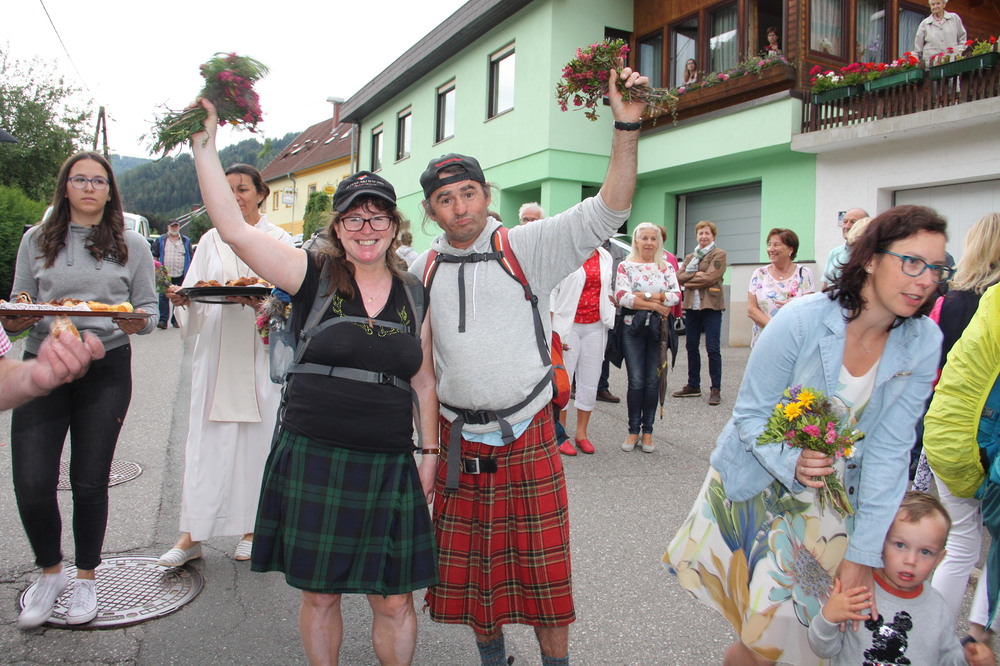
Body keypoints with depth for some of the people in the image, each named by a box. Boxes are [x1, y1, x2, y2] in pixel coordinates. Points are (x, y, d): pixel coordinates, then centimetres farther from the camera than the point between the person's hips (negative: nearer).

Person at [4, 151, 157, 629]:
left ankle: (85, 579, 26)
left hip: (106, 369, -1)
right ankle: (50, 572, 23)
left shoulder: (132, 245, 8)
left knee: (90, 482, 5)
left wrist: (138, 321, -15)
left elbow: (149, 309, 7)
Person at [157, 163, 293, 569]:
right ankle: (192, 534, 7)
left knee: (257, 434, 1)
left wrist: (263, 302, -22)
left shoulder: (279, 240, 6)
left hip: (261, 350, -2)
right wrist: (182, 297, -13)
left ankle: (252, 526, 15)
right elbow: (195, 298, 10)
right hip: (216, 348, 2)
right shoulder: (210, 240, 14)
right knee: (207, 436, 1)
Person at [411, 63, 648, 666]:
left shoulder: (527, 248, -6)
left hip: (528, 435, -3)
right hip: (459, 441, 3)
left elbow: (606, 213, -15)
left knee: (543, 567, 7)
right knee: (472, 568, 16)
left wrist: (627, 126, -25)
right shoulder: (422, 271, 5)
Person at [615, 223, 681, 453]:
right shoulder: (626, 266, 4)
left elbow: (676, 295, -2)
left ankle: (647, 430, 15)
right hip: (633, 328, -2)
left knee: (652, 381, 4)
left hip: (658, 329, 2)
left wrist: (646, 296, -12)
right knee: (636, 381, -3)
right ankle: (633, 430, 10)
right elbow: (622, 296, -11)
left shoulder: (666, 267, 10)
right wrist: (655, 305, -12)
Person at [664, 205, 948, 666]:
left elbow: (889, 449, -11)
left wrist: (863, 556, -12)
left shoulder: (924, 343, -12)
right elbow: (750, 414, -15)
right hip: (757, 484, -2)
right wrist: (790, 462, -34)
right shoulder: (802, 320, -22)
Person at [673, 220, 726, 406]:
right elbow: (679, 276, 4)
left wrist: (689, 280, -6)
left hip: (711, 306, -6)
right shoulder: (690, 257, 19)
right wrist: (696, 275, -11)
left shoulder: (719, 254, 1)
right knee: (691, 347, 9)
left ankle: (715, 389, 2)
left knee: (713, 348, -5)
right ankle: (693, 385, 20)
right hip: (691, 306, 6)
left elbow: (710, 277, -13)